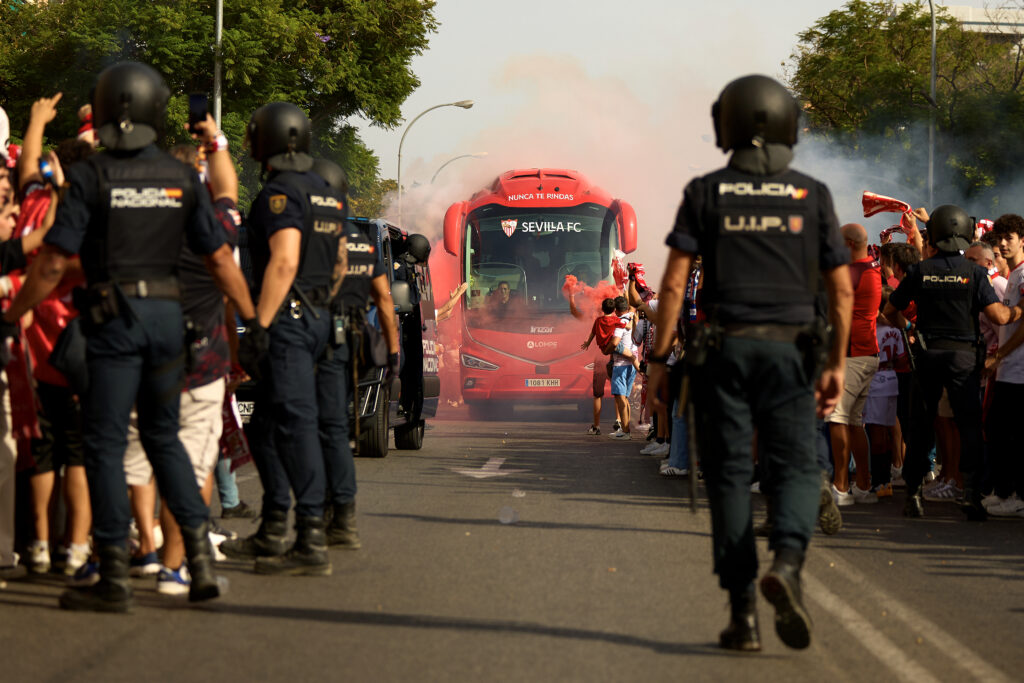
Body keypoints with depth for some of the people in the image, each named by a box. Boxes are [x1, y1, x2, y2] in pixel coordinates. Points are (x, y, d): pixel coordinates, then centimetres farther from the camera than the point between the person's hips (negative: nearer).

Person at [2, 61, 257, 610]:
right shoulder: (180, 177, 5)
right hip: (167, 314, 5)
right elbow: (220, 258, 6)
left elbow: (53, 263, -10)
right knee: (163, 437, 18)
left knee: (104, 443, 1)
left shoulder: (89, 178, -7)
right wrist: (255, 319, 14)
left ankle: (114, 577, -1)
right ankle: (200, 555, 9)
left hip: (113, 317, -4)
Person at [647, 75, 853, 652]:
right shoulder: (813, 196, 5)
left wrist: (660, 355, 2)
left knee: (730, 475, 4)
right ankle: (787, 564, -25)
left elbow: (675, 282, -4)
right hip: (790, 349, 0)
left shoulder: (706, 193, 2)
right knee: (796, 467, 5)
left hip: (724, 347, 0)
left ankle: (744, 613, 0)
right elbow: (842, 288, 3)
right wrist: (838, 364, 10)